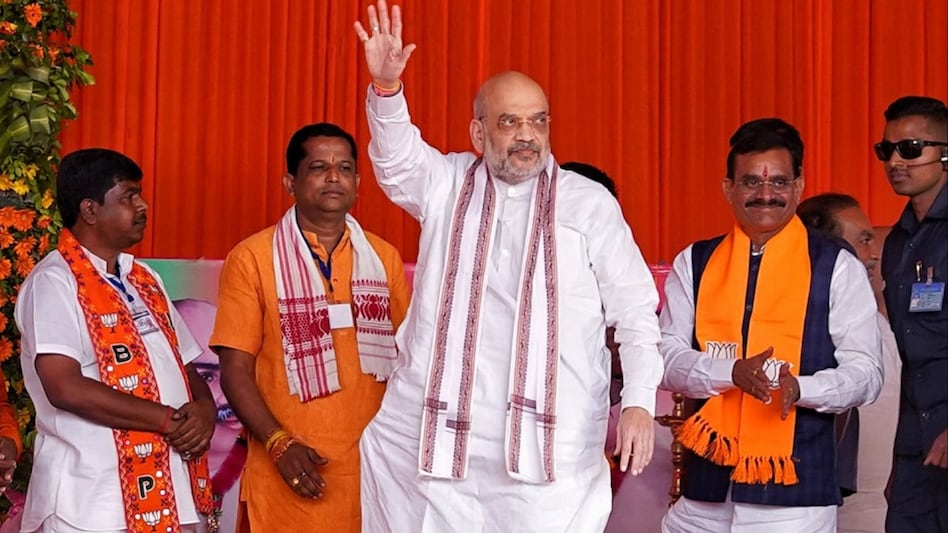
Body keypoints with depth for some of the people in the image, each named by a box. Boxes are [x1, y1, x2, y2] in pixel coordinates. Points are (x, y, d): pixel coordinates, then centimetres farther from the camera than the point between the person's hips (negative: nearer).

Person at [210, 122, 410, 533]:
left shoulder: (384, 257, 9)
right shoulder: (252, 258, -1)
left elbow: (407, 357, 12)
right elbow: (235, 370, -3)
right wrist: (279, 444, -15)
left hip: (372, 470, 3)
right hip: (290, 475, -3)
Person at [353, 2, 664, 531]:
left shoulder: (590, 204, 6)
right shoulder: (448, 185, 11)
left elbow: (635, 312, 4)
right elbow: (398, 158, -9)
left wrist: (639, 402, -9)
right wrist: (386, 87, -28)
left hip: (551, 439, -1)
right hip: (439, 428, 2)